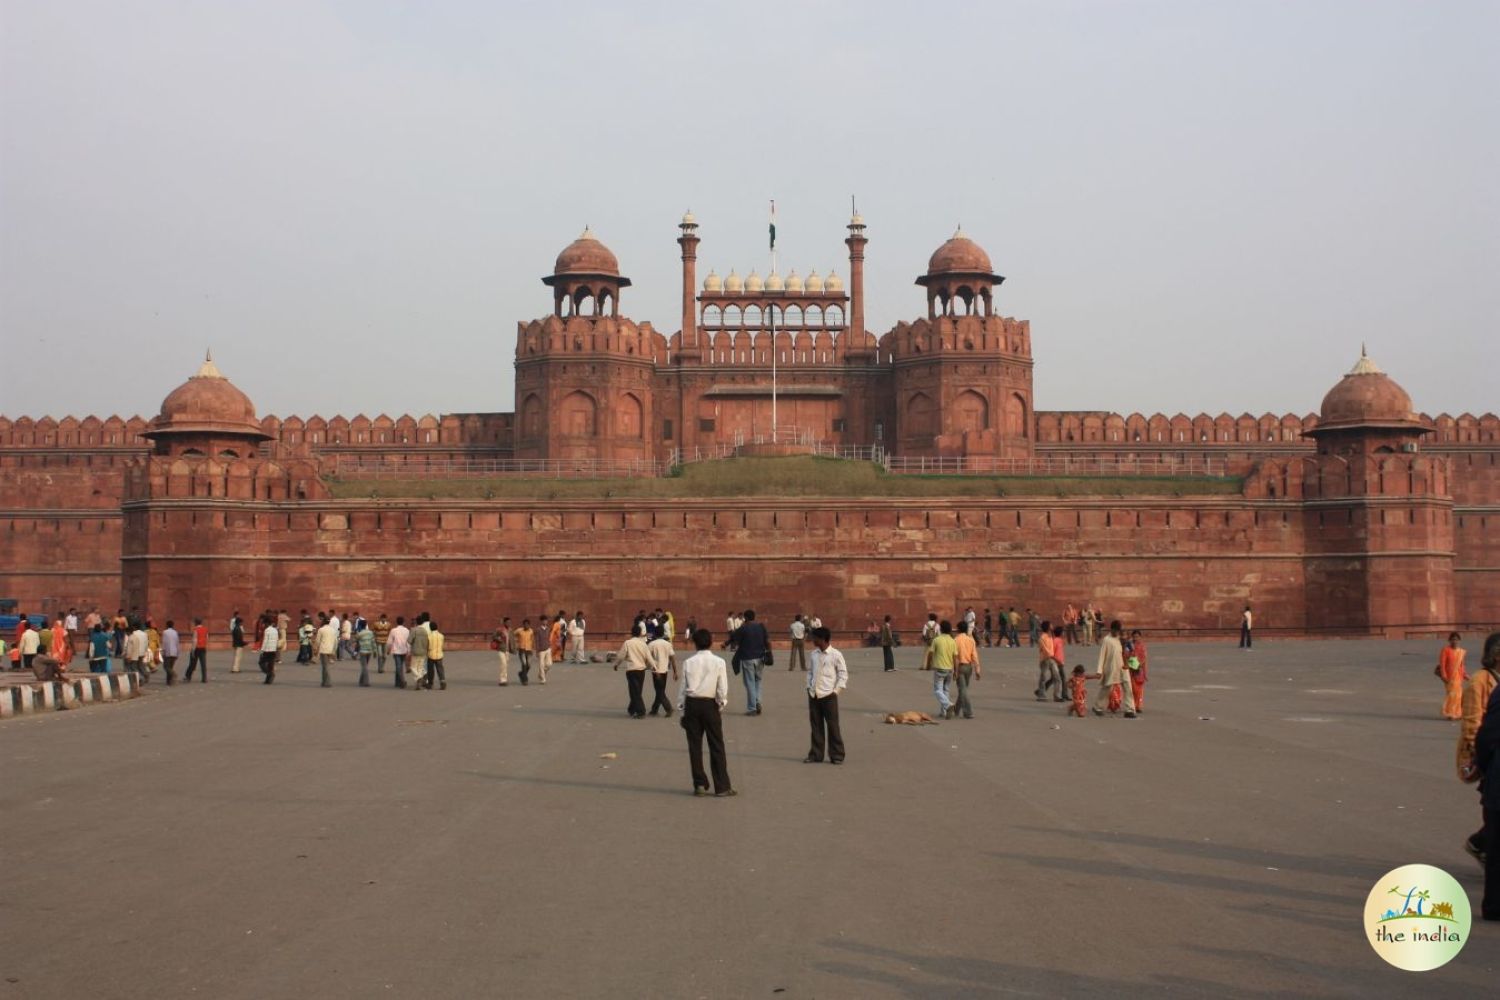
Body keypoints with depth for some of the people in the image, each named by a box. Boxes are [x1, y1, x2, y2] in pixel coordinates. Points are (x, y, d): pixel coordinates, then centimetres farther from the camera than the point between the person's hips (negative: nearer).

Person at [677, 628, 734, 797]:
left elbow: (683, 687, 1)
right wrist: (721, 706, 6)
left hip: (692, 705, 1)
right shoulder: (718, 662, -4)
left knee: (695, 746, 8)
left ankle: (700, 785, 10)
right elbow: (722, 688, -5)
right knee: (716, 746, 3)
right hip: (710, 704, -1)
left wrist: (681, 708, 9)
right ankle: (722, 787, 3)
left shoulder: (689, 663, 0)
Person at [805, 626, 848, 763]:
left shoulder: (835, 655, -7)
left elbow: (843, 674, -4)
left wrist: (836, 690, -9)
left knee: (833, 726, 0)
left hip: (828, 695, -5)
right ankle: (816, 754, 16)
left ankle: (837, 755, 7)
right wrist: (809, 686, 7)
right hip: (813, 695, 5)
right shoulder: (814, 654, 10)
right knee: (816, 726, 8)